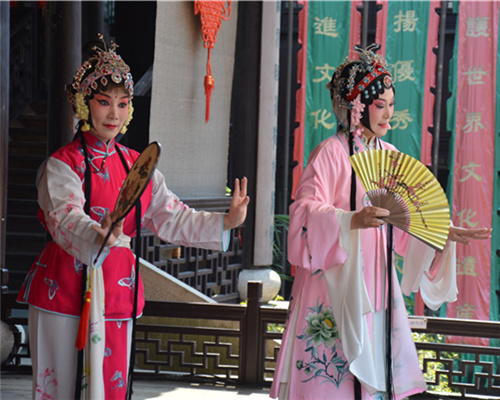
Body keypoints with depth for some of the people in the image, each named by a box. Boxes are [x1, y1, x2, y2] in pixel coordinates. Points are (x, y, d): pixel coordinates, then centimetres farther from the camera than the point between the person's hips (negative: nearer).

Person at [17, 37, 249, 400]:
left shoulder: (138, 166, 11)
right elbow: (65, 220, -24)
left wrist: (226, 222, -7)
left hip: (117, 293, 5)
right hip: (66, 289, -5)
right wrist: (99, 238, -45)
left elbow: (171, 218, 6)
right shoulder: (63, 165, -7)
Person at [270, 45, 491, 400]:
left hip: (375, 285, 6)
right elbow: (305, 211, -20)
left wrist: (445, 235, 3)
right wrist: (353, 220, -34)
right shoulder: (331, 153, -9)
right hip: (335, 285, -6)